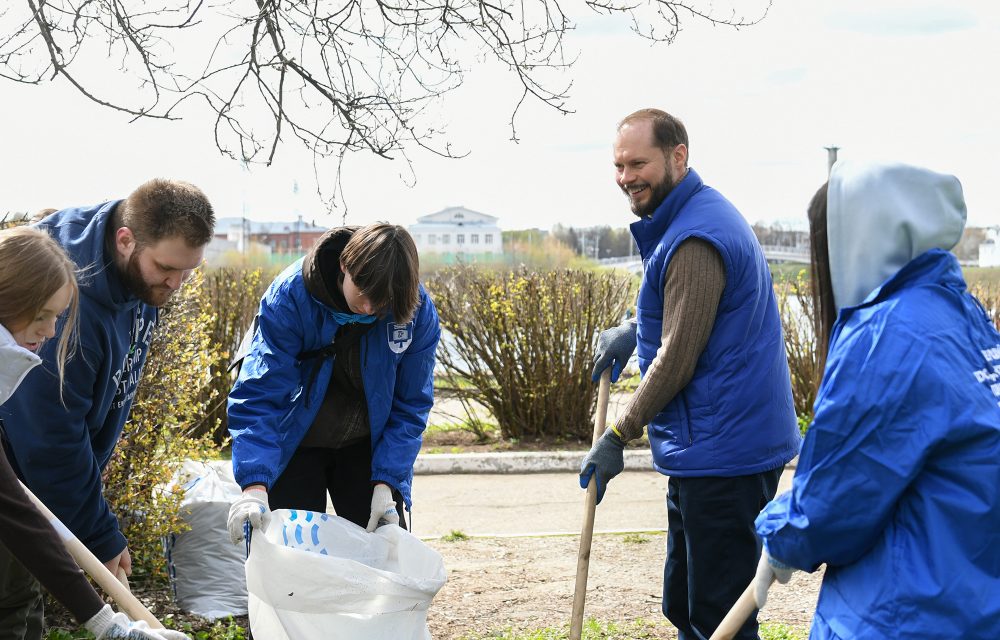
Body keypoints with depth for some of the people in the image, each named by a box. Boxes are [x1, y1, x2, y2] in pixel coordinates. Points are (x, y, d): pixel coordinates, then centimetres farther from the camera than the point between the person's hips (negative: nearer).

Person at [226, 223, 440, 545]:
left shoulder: (419, 312, -19)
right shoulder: (290, 294, -26)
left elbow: (410, 405, -9)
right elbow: (259, 394, -28)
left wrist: (386, 483, -18)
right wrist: (255, 484, -39)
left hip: (367, 445, 2)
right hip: (296, 444, -2)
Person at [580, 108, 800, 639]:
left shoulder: (694, 240, -21)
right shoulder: (700, 214, 13)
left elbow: (675, 362, -20)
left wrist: (617, 438, -11)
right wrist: (634, 329, 13)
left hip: (722, 454, -11)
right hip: (706, 452, 11)